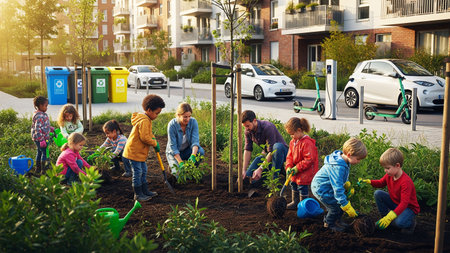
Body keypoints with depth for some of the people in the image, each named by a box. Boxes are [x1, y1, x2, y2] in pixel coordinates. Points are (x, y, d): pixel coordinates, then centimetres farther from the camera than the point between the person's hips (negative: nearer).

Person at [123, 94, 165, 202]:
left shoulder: (147, 120, 11)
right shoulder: (144, 121, -23)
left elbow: (149, 133, 23)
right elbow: (144, 137, -28)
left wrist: (154, 140, 6)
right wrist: (155, 143, -15)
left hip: (140, 152, 11)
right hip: (134, 151, -11)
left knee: (143, 171, 18)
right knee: (137, 173, -2)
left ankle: (145, 191, 29)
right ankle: (138, 194, 9)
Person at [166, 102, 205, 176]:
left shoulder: (193, 122, -17)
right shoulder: (172, 125, -25)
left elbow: (195, 140, -23)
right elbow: (173, 147, -24)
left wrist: (193, 155, -42)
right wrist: (181, 163, -35)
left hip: (187, 150, 3)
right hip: (174, 153, -3)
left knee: (200, 151, -29)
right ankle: (173, 165, 11)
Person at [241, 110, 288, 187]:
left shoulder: (268, 127, -30)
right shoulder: (248, 131, -10)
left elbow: (271, 151, -32)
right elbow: (247, 150, -10)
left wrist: (260, 168, -36)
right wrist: (243, 170, -19)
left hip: (281, 151, -5)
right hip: (266, 153, 5)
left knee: (277, 146, -43)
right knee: (247, 177, -11)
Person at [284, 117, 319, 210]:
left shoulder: (307, 143, -24)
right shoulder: (293, 142, 4)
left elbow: (309, 159, -25)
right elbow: (289, 156, 9)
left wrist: (297, 168, -23)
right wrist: (289, 167, -7)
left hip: (305, 172, -9)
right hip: (295, 171, 9)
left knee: (302, 187, -2)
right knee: (294, 184, 18)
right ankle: (295, 202, 34)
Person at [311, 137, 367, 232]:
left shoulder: (343, 160, -4)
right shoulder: (338, 167, -35)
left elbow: (344, 178, 18)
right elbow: (338, 188, -33)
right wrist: (347, 207, -30)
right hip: (321, 189, -9)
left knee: (343, 202, 10)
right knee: (337, 207, -6)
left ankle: (336, 220, 30)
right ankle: (329, 223, 20)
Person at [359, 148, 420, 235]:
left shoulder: (406, 182, -32)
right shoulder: (389, 175, -9)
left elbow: (404, 203, -36)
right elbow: (381, 183, 14)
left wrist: (390, 217, -45)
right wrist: (368, 182, -7)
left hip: (409, 207, -7)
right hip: (395, 202, 7)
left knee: (398, 222, -35)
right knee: (378, 194, -11)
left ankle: (410, 222, 1)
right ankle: (384, 217, 4)